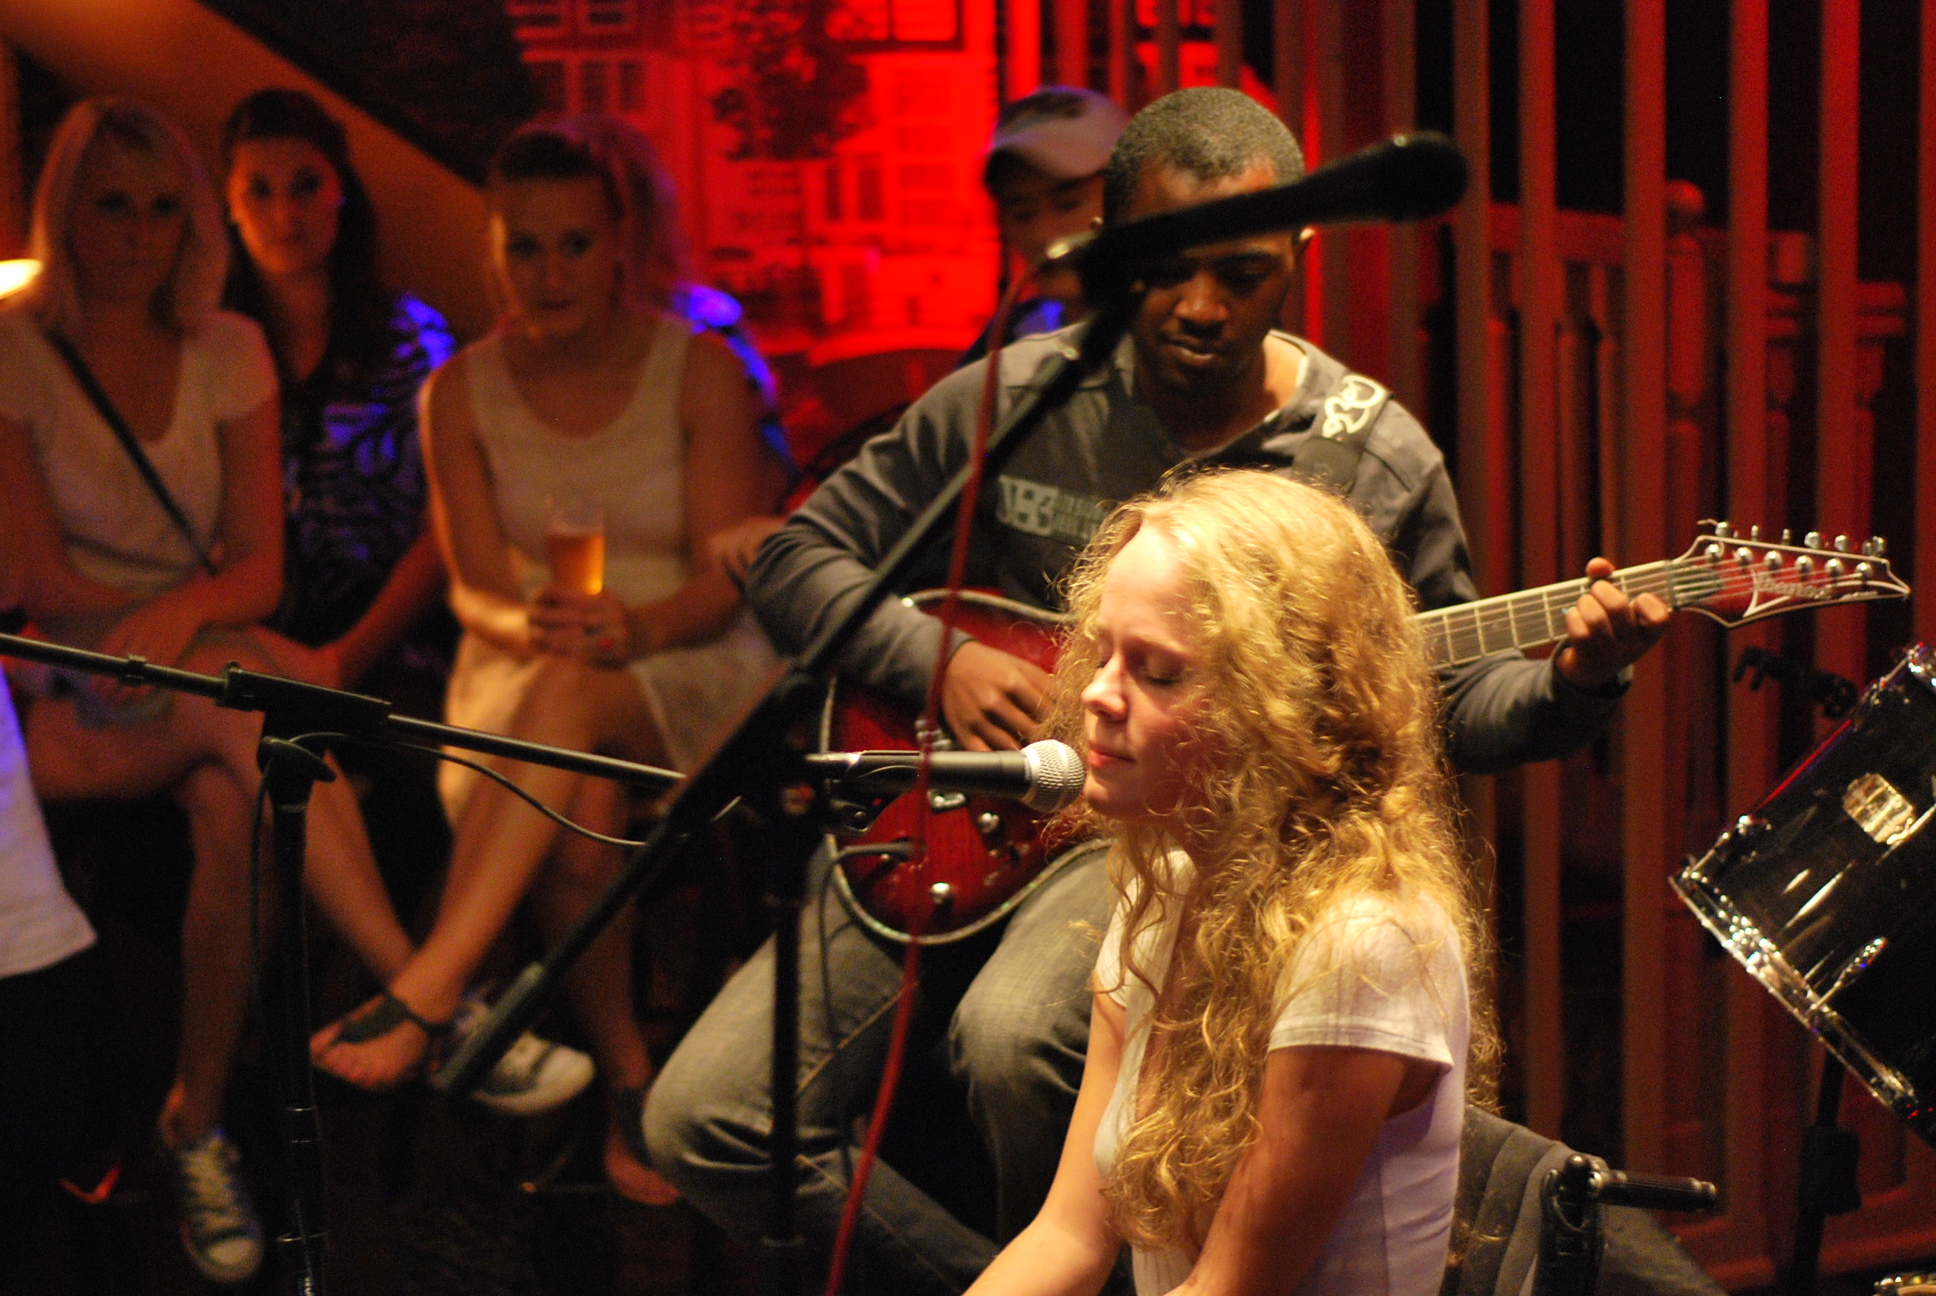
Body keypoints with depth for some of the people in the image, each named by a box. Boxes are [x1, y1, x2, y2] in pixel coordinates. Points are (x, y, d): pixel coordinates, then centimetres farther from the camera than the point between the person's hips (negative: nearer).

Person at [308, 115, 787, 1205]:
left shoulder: (701, 372, -1)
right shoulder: (462, 391, 7)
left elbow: (726, 579, -7)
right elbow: (474, 584, 1)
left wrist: (632, 627, -29)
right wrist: (528, 625, -24)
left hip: (693, 666, -1)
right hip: (524, 670, 2)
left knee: (572, 697, -38)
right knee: (578, 808, -36)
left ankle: (428, 991, -46)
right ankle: (628, 1076, -23)